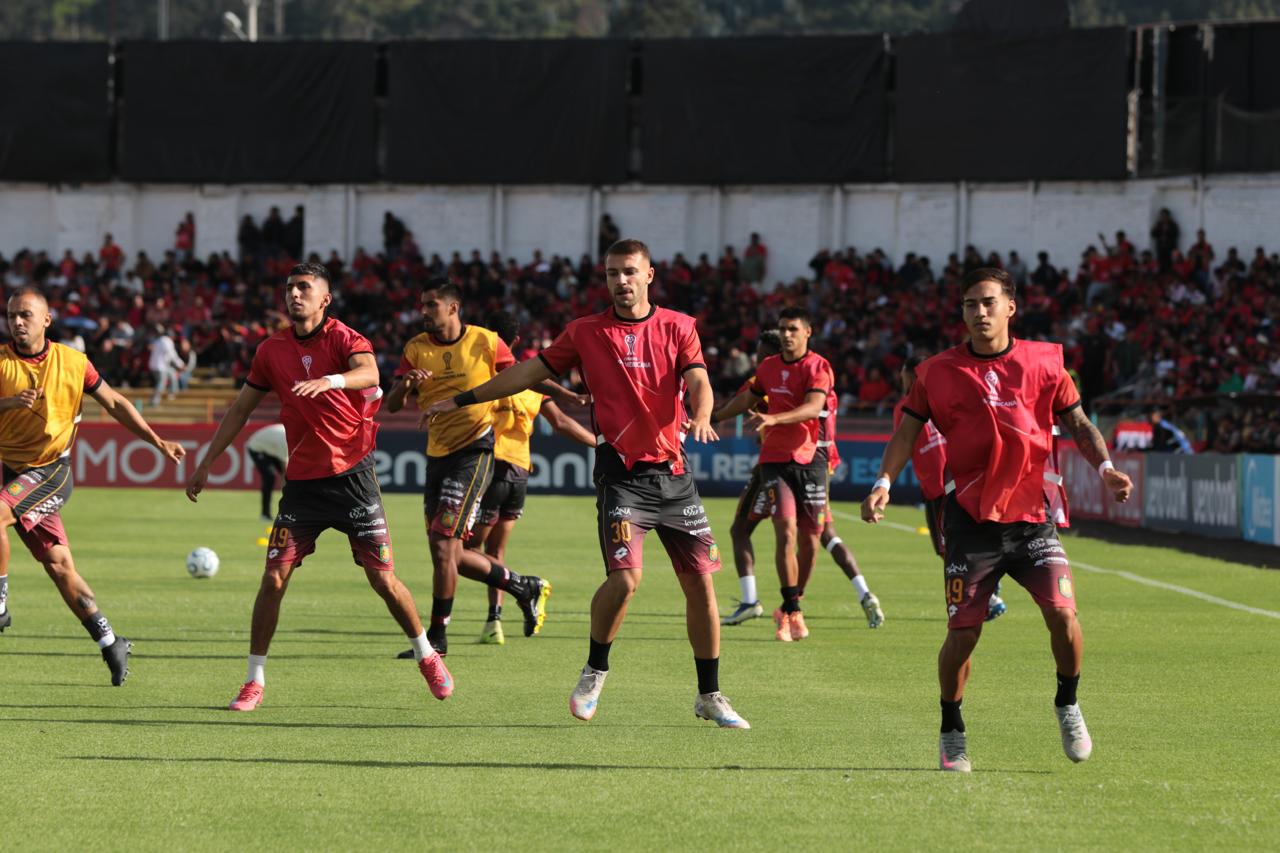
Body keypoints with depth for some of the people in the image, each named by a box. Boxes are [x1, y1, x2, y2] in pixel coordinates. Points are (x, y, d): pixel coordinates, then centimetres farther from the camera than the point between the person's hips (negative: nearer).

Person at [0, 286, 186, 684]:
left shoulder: (72, 362, -2)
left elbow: (114, 403, 10)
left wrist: (158, 442, 10)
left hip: (52, 470, -2)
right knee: (58, 567, 5)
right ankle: (111, 643, 16)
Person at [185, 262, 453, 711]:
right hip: (302, 480, 3)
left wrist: (328, 381, -48)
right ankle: (254, 681, 2)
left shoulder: (343, 338, -6)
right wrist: (205, 464, 13)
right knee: (274, 577, -7)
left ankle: (427, 657, 22)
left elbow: (368, 373, -29)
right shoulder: (272, 350, 6)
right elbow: (240, 409, 15)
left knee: (383, 579, -1)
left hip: (351, 475, -3)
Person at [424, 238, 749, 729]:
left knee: (700, 582, 1)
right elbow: (529, 372, 13)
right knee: (624, 577, -19)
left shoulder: (678, 327, 7)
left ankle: (710, 695, 14)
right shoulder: (586, 332, 7)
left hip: (672, 472, 2)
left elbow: (698, 381, -6)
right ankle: (595, 672, 5)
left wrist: (700, 418, -28)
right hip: (621, 471, -2)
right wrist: (463, 400, 12)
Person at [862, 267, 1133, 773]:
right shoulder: (938, 372, 2)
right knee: (963, 631, -4)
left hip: (1032, 514, 1)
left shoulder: (1043, 362, 4)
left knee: (1062, 614, -14)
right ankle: (952, 732, 16)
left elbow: (1077, 423, 11)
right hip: (971, 518, -1)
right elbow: (908, 431, 4)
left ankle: (1067, 704, 13)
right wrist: (884, 483, -11)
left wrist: (1105, 468, -4)